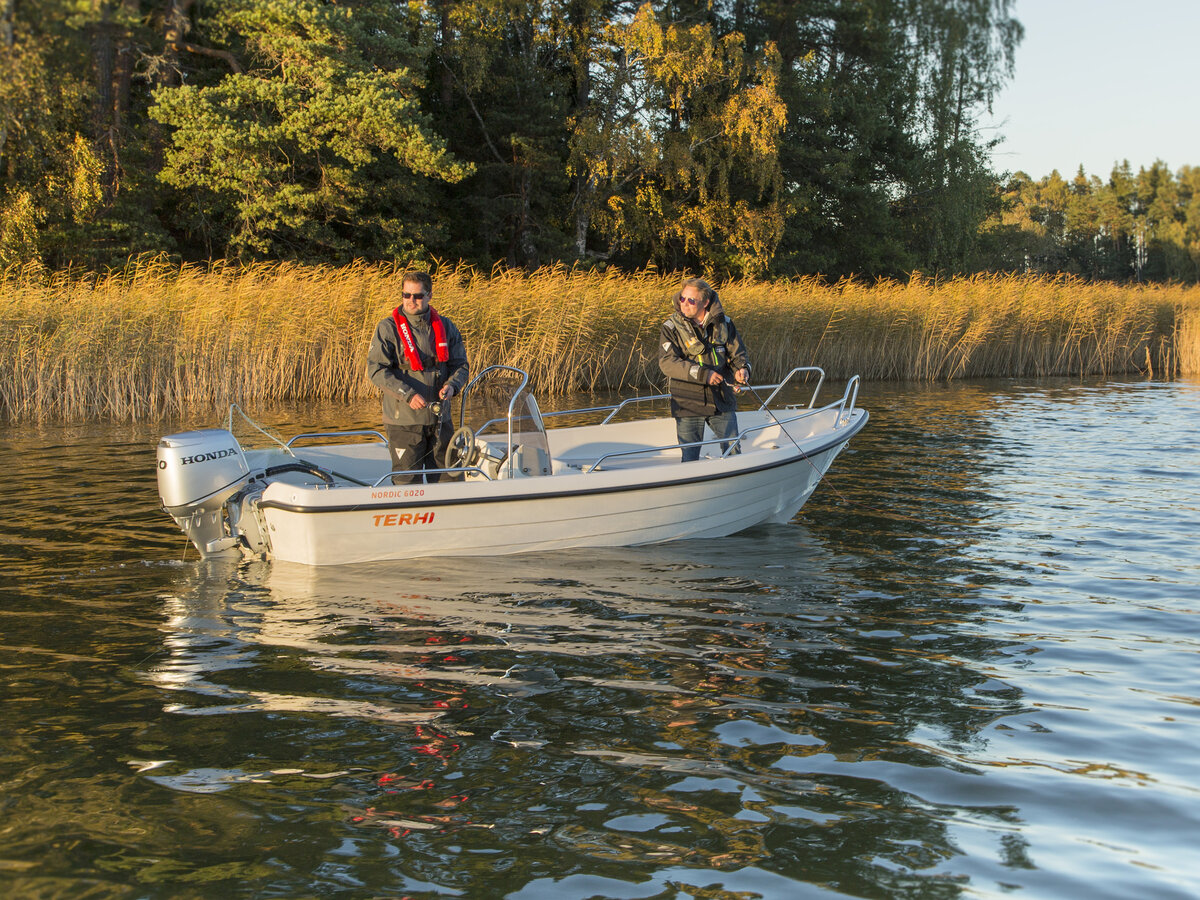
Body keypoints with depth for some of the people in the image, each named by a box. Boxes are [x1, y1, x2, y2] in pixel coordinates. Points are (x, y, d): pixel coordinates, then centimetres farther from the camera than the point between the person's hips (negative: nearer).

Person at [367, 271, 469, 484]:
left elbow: (460, 365, 11)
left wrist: (452, 385, -12)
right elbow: (376, 370, -11)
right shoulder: (388, 328, -5)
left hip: (441, 418, 4)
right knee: (406, 482, -1)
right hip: (403, 420, -4)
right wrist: (408, 395, -21)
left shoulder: (445, 327, 7)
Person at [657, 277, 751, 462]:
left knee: (733, 453, 8)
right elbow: (667, 363, -17)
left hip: (722, 401, 2)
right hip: (688, 404, -2)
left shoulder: (723, 323, 4)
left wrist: (741, 369, -13)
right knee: (690, 458, 3)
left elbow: (737, 353, 11)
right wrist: (702, 374, -25)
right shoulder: (671, 328, -5)